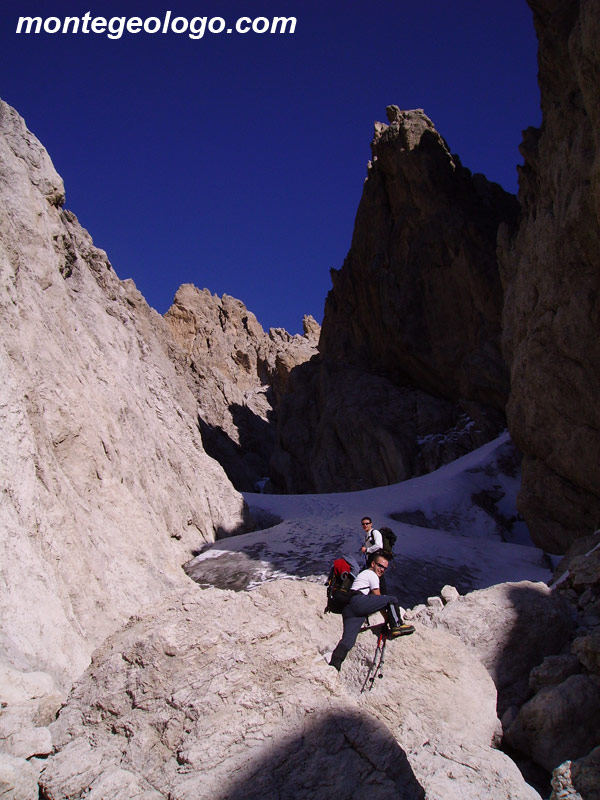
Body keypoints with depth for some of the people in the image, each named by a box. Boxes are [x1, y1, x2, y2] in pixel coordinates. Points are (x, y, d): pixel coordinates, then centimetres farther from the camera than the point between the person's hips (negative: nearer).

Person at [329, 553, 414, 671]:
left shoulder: (363, 574, 40)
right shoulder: (372, 575, 9)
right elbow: (378, 598, 6)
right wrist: (387, 618, 14)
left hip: (348, 608, 9)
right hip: (358, 602, -9)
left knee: (348, 639, -7)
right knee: (391, 599, -4)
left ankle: (334, 663, -23)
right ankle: (396, 626, -1)